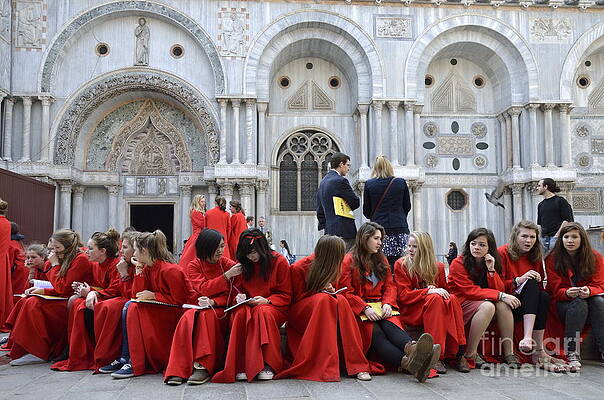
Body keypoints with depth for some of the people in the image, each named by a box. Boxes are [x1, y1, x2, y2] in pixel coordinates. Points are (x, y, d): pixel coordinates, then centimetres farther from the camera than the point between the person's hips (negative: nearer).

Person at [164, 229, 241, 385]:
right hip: (199, 306, 1)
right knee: (188, 318, -32)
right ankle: (179, 369, -35)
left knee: (207, 315, -34)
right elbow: (204, 288, -11)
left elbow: (231, 294, -3)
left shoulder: (227, 264, 3)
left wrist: (212, 301, -24)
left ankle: (203, 367, -36)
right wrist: (227, 275, -21)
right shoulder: (194, 265, 4)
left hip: (220, 309, -1)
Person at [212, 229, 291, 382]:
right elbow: (237, 288, 19)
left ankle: (268, 364, -33)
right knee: (240, 313, -33)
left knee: (263, 312, -38)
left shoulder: (279, 261, -4)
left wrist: (266, 300, -18)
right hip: (246, 305, 3)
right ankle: (241, 365, -33)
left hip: (272, 306, -3)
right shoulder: (242, 264, 7)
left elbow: (286, 296, -1)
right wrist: (239, 297, -5)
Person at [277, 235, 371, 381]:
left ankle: (356, 364, -31)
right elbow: (298, 298, -6)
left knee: (340, 300, -28)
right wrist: (320, 290, -21)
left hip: (323, 309, 4)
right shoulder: (299, 268, -15)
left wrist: (330, 290, -9)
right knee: (323, 299, -34)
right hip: (300, 314, -4)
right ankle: (326, 367, -39)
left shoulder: (332, 267, -1)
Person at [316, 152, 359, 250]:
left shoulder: (323, 182, 16)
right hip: (344, 231, -9)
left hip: (329, 231, 9)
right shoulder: (341, 181, -11)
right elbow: (356, 203, -8)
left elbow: (320, 211, 18)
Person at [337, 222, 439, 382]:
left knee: (391, 325, -32)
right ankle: (407, 362, -63)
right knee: (375, 332, -35)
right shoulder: (349, 260, 4)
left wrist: (387, 303, -6)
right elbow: (346, 291, -4)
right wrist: (365, 309, -17)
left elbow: (390, 286, 17)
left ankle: (411, 348, -66)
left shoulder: (382, 260, 22)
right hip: (358, 309, -4)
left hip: (381, 307, 4)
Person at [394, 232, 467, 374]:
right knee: (435, 298, -32)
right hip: (410, 311, -3)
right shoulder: (400, 265, -1)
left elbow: (445, 290, 11)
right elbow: (403, 295, -8)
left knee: (452, 299, -27)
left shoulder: (438, 267, 8)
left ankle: (458, 352, -30)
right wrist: (429, 291, -22)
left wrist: (434, 289, -13)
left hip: (436, 311, 3)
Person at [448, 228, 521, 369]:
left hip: (481, 302, 5)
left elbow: (500, 289, -4)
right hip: (461, 305, -5)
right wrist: (500, 296, -23)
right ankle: (470, 354, -25)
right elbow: (471, 291, -17)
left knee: (503, 304, -23)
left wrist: (491, 270, -18)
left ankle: (509, 352, -23)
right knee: (487, 306, -32)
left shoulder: (492, 262, 5)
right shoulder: (458, 263, -11)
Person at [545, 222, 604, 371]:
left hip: (590, 299, 2)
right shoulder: (552, 259, -2)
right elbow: (556, 290, -5)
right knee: (579, 304, -35)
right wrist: (567, 292, -30)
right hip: (563, 304, -2)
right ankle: (572, 354, -40)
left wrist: (589, 291, -29)